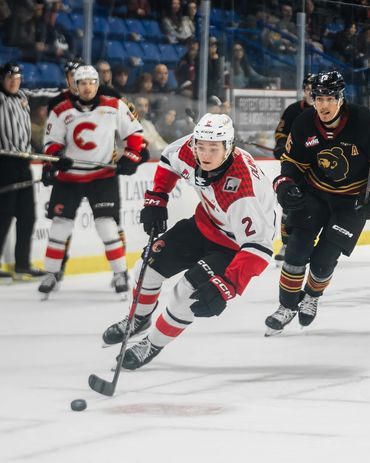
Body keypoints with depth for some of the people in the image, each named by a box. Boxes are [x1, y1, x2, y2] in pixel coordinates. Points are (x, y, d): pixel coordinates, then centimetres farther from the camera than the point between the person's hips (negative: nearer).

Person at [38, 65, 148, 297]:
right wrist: (56, 156, -15)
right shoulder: (62, 112, 0)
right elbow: (51, 141, 5)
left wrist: (131, 156, -7)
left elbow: (134, 132, 4)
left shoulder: (115, 107, -2)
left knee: (107, 224, -8)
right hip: (69, 177, 2)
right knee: (60, 224, 2)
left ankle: (120, 273, 3)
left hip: (103, 176, -2)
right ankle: (52, 274, 13)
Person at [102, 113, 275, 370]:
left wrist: (228, 285, -48)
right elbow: (169, 160, 4)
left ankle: (152, 346, 9)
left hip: (236, 244, -7)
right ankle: (140, 318, 39)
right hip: (205, 223, 7)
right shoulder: (190, 150, -22)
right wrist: (155, 200, 0)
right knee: (150, 264, 10)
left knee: (188, 293, -17)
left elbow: (259, 245, -42)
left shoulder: (241, 189, -42)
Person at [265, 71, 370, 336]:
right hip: (314, 192, 3)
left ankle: (312, 296, 27)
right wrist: (285, 185, -16)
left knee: (324, 259, -5)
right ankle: (288, 305, 9)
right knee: (297, 249, -8)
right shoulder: (304, 124, -12)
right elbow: (292, 161, 1)